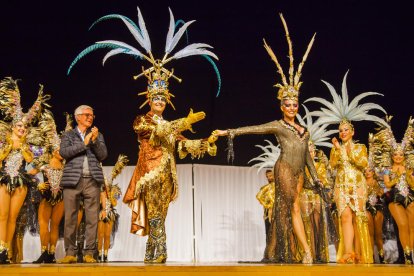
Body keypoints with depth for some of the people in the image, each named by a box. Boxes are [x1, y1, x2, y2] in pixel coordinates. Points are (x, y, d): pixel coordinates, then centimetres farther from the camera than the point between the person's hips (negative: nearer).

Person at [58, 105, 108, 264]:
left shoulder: (98, 135, 19)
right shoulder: (68, 135, 14)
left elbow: (103, 156, 6)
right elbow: (63, 152, -4)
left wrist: (95, 140, -7)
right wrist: (84, 143, -9)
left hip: (92, 180, 1)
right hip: (73, 180, -1)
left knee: (92, 218, -3)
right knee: (70, 218, -1)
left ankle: (89, 253, 2)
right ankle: (70, 253, 7)